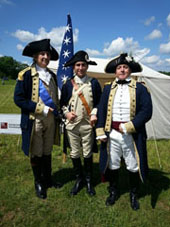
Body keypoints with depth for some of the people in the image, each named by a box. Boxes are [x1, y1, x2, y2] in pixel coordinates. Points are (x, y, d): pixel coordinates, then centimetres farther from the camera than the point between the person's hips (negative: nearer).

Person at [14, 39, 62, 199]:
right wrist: (41, 108, -17)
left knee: (47, 152, 17)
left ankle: (47, 179, 35)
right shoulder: (26, 74, -8)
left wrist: (56, 112, 8)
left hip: (51, 119, 5)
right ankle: (38, 183, 29)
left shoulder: (52, 75, 10)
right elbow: (18, 99, -13)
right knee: (36, 153, 9)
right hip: (35, 120, -5)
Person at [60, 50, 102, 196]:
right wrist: (66, 113, -7)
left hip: (88, 124, -1)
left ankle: (89, 180, 30)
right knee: (75, 153, 10)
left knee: (88, 154, 9)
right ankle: (79, 179, 31)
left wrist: (95, 114, -10)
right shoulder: (68, 84, 4)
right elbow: (62, 103, 10)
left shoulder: (94, 83, 1)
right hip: (72, 124, 2)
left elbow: (99, 102, 5)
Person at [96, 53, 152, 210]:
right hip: (112, 134, 2)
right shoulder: (108, 88, 8)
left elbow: (147, 111, -9)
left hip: (132, 135, -2)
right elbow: (101, 110, 6)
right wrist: (100, 131, -1)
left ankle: (134, 195, 35)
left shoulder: (140, 88, -1)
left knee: (133, 166, 12)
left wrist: (129, 126, -17)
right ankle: (113, 191, 37)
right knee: (112, 165, 14)